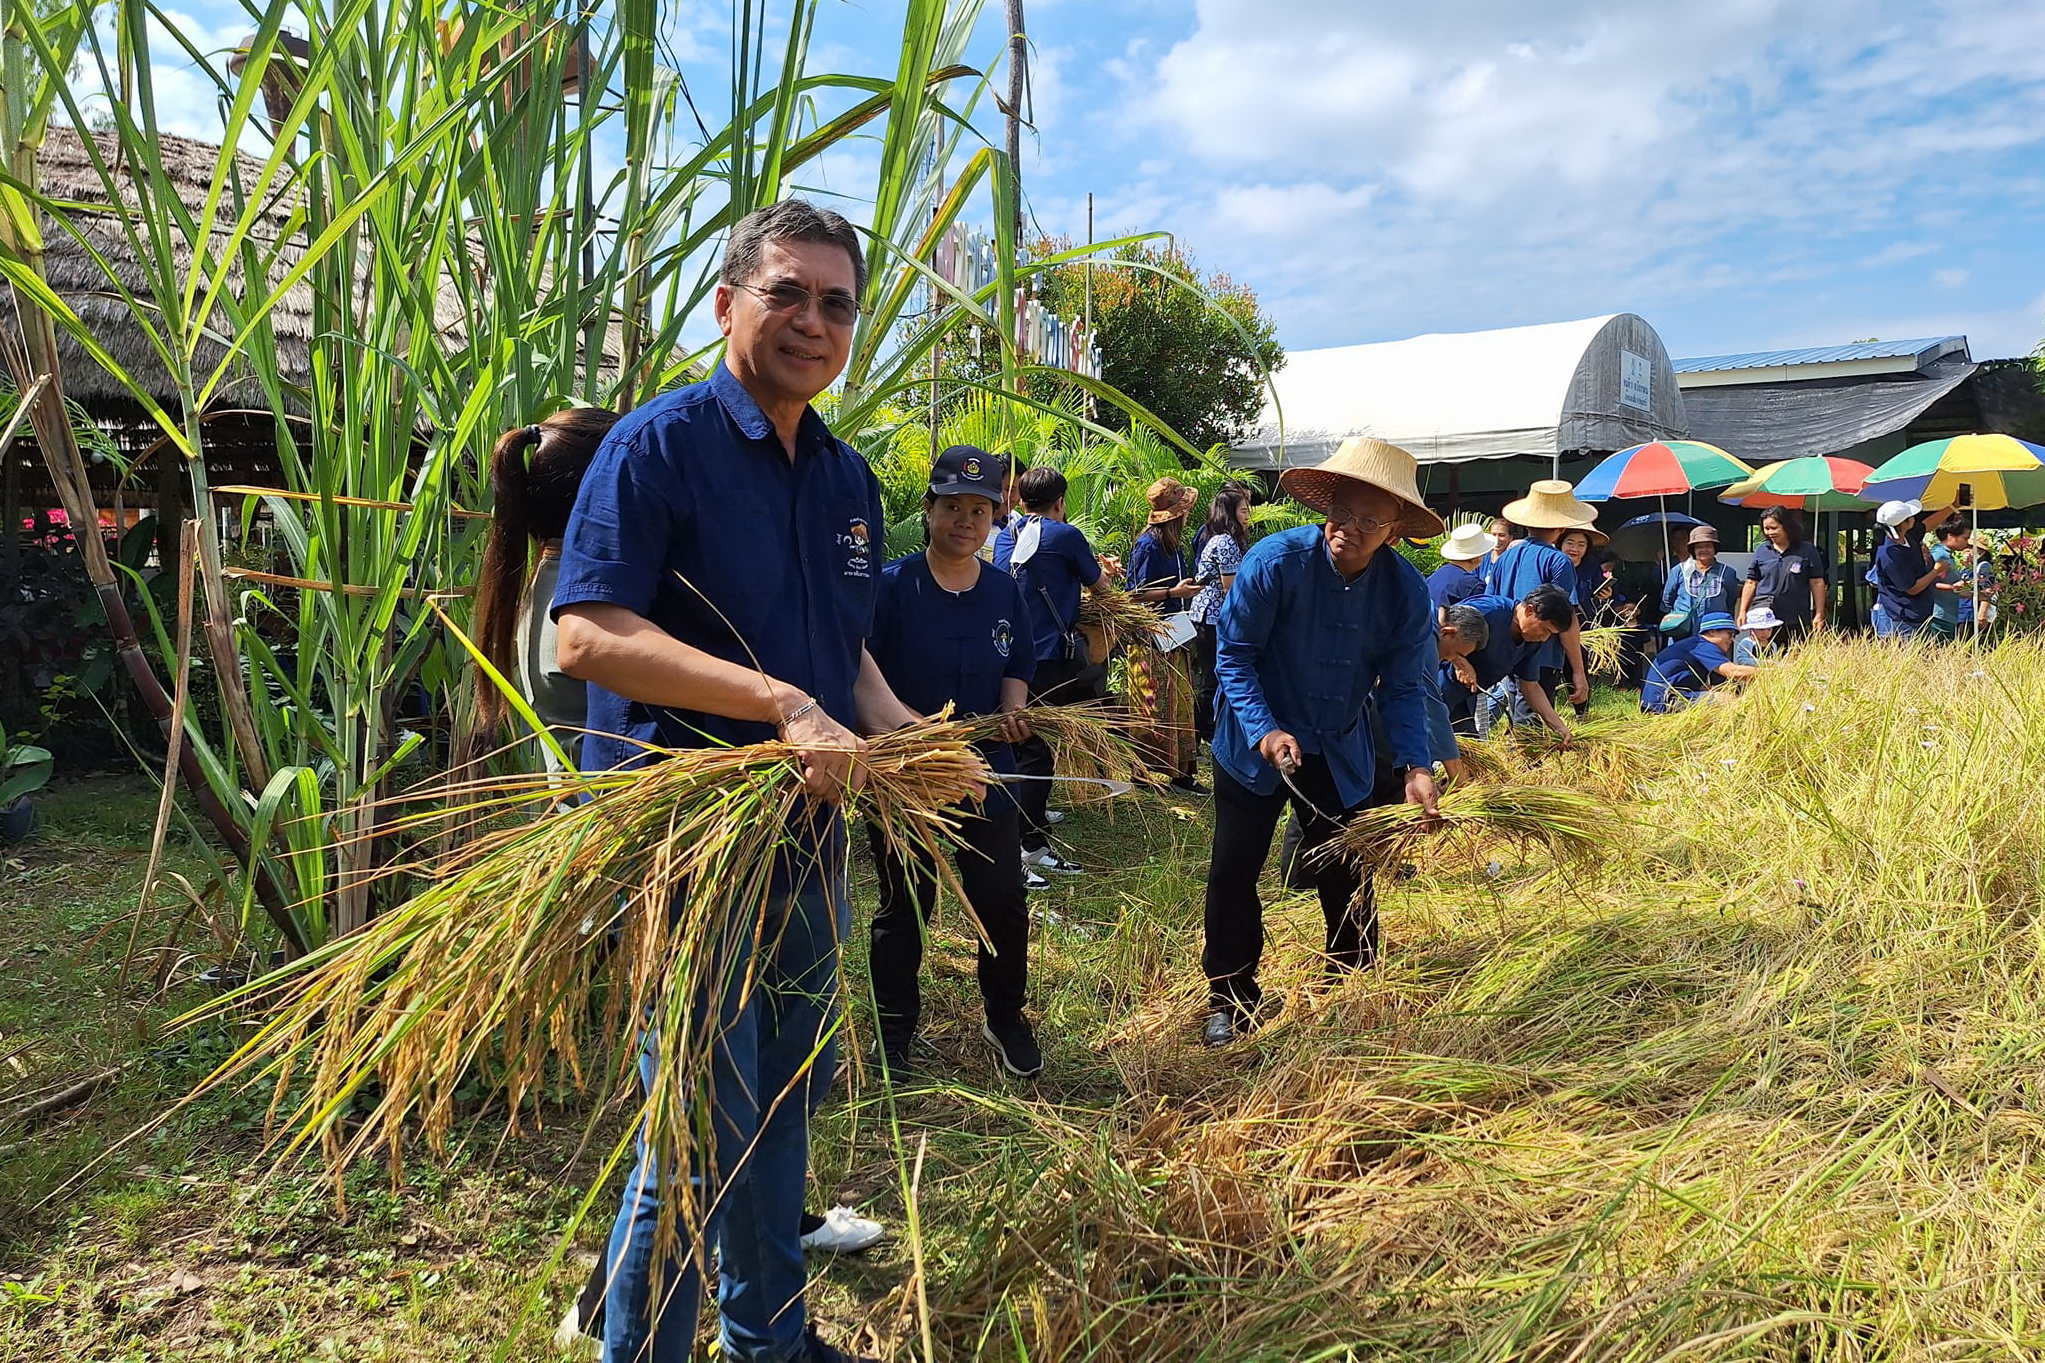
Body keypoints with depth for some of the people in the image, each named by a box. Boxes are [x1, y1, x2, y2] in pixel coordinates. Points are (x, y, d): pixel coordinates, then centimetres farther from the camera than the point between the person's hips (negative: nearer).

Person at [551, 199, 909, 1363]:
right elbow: (588, 633, -22)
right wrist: (786, 706, -29)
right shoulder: (659, 445, -12)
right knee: (701, 1128, 2)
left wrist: (902, 734, -2)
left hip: (811, 826, 8)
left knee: (789, 1101, 20)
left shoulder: (849, 476, 11)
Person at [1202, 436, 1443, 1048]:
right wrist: (1263, 729, -29)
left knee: (1349, 879, 11)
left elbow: (1404, 687, -8)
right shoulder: (1275, 560, -22)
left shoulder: (1406, 589, -13)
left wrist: (1415, 766, -23)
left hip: (1343, 754, 3)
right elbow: (1234, 653, -16)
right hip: (1255, 746, -2)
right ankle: (1231, 1000, 21)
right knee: (1233, 872, 3)